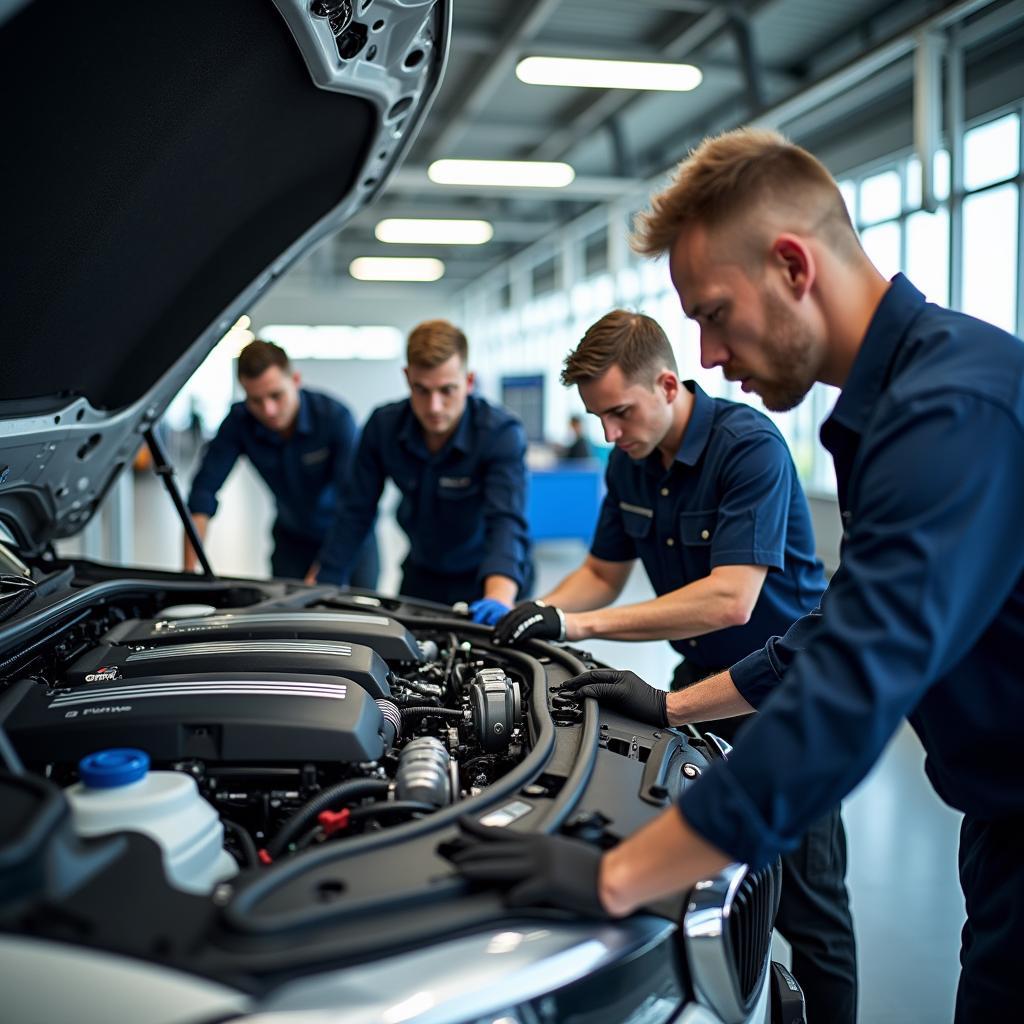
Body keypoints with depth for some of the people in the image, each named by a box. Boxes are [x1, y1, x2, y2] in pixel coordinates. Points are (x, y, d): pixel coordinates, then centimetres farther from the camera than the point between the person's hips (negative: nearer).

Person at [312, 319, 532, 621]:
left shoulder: (502, 434, -25)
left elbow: (506, 521, -39)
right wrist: (319, 587, -7)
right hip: (421, 575, 4)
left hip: (487, 581, -3)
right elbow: (355, 514, -5)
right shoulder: (384, 425, -12)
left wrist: (499, 598, -57)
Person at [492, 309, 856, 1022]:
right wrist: (533, 614, -4)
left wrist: (577, 624, -29)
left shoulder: (749, 445, -23)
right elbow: (605, 572, 15)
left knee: (806, 901, 0)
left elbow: (730, 600, -30)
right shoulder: (630, 462, 2)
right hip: (702, 675, 7)